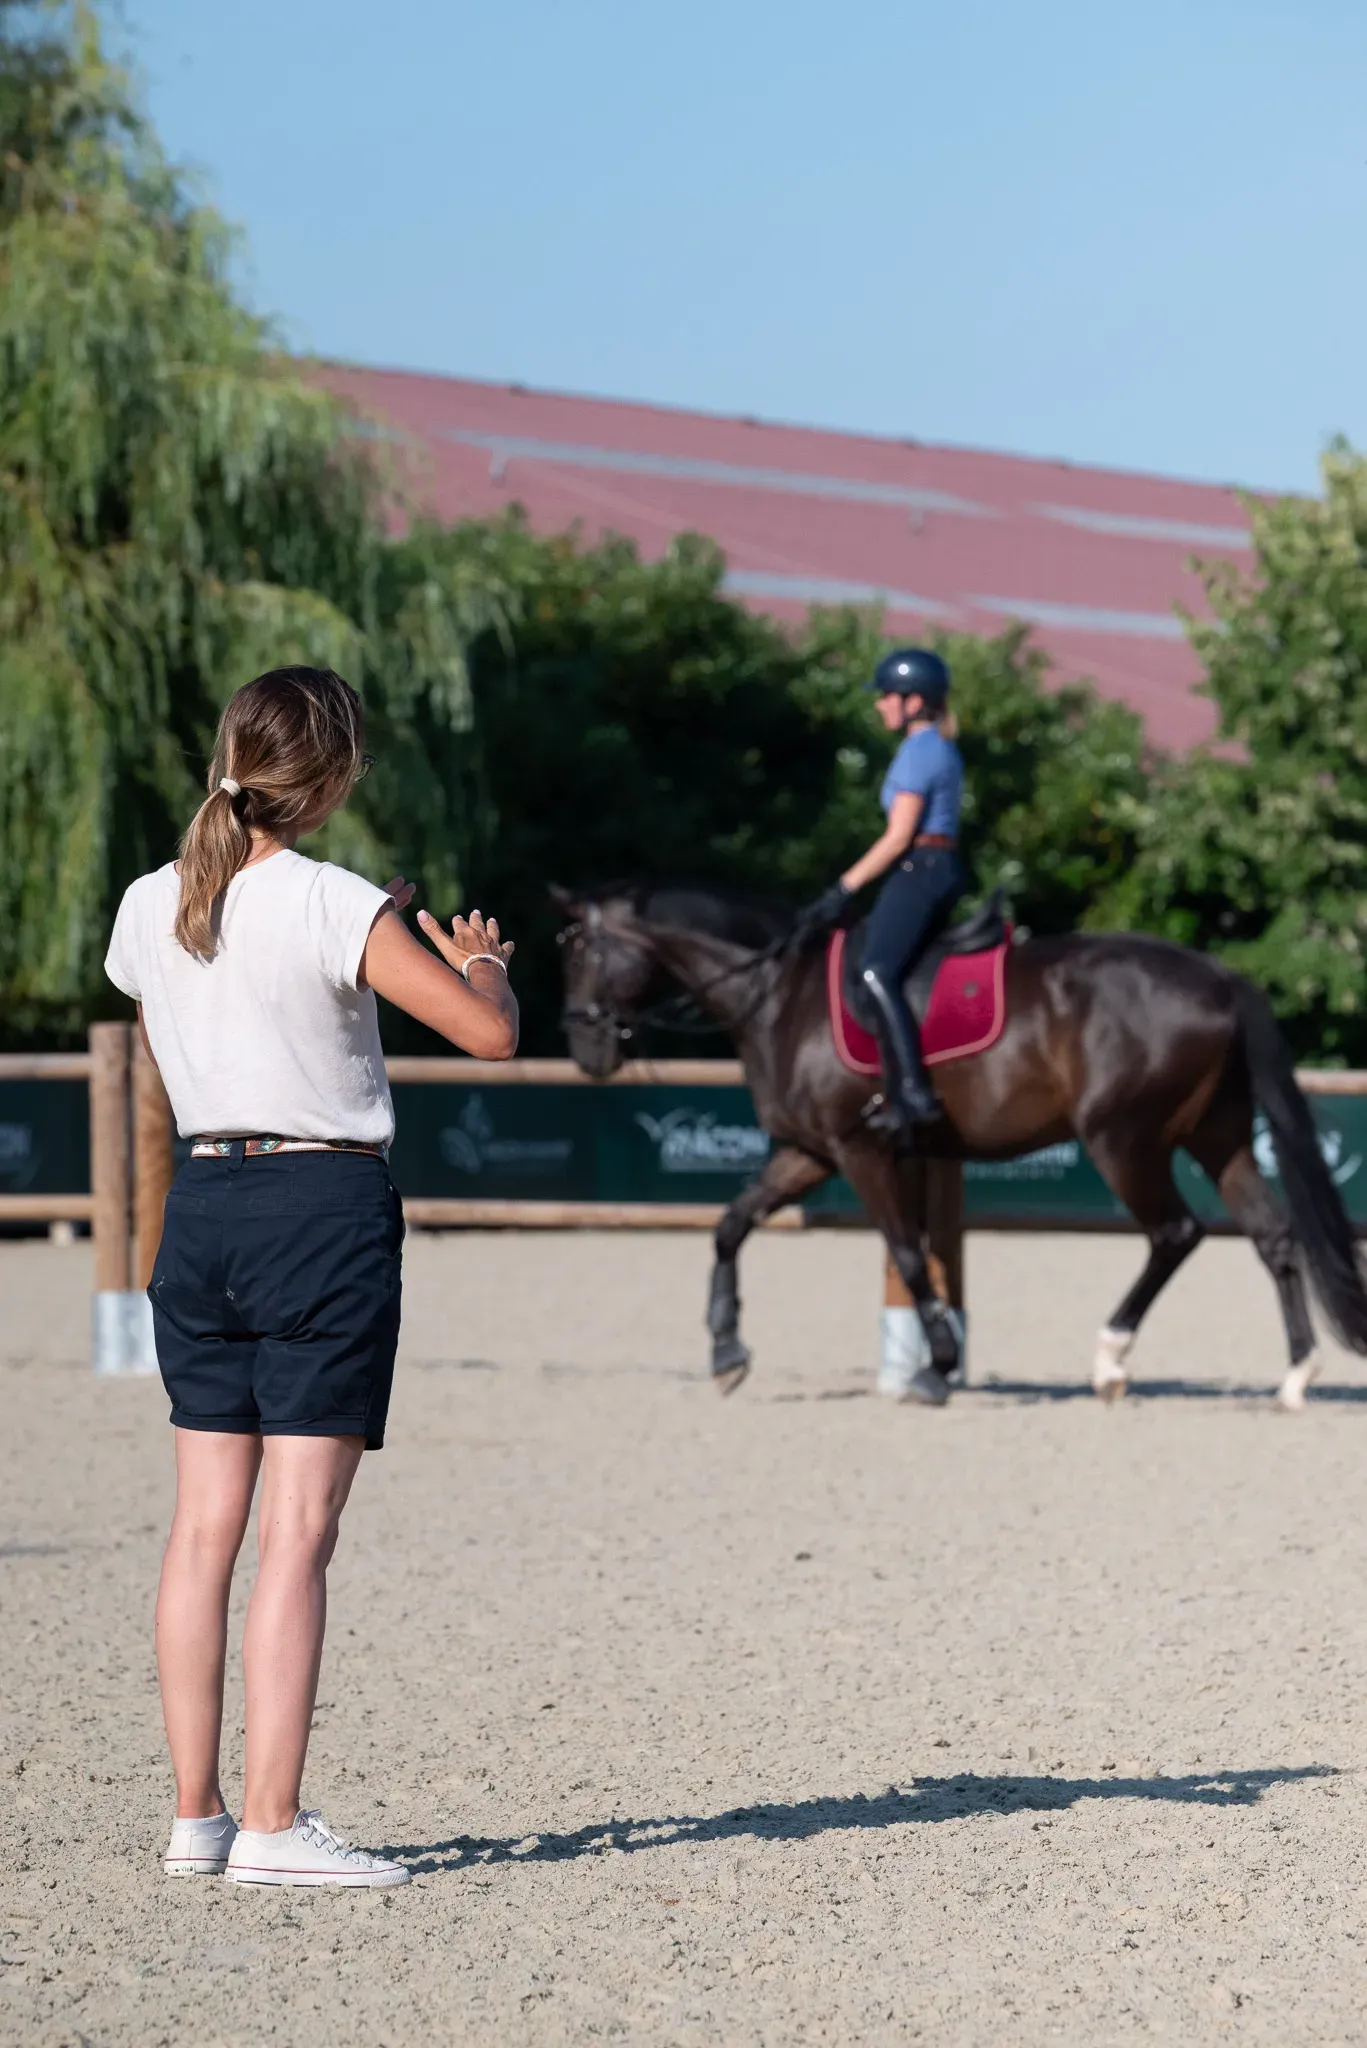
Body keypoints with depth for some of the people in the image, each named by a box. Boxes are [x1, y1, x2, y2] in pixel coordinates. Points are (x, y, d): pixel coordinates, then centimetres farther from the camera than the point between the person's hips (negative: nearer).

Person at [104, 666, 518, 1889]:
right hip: (325, 1206, -6)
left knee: (206, 1523, 8)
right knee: (298, 1528, -5)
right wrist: (480, 962, 8)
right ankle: (273, 1822, -7)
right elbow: (489, 1033, -14)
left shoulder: (150, 910, 5)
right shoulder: (338, 910, -13)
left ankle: (195, 1812, 10)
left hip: (201, 1203, 6)